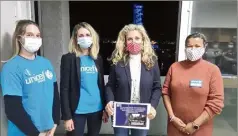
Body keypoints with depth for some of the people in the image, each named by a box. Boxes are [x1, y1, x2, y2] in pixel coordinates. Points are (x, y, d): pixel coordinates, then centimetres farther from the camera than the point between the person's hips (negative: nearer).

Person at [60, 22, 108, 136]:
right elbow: (64, 89, -8)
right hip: (77, 110, -4)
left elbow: (101, 84, 10)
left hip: (97, 109, 4)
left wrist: (105, 108, 8)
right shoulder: (68, 58, -6)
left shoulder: (98, 58, 6)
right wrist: (67, 116, -11)